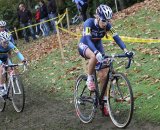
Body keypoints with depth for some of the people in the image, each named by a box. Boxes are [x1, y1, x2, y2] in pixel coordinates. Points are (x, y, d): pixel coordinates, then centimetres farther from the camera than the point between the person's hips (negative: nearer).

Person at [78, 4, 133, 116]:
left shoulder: (107, 25, -19)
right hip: (85, 46, -4)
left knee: (103, 75, -8)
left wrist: (125, 50, -44)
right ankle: (90, 79, -17)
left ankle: (104, 102, 6)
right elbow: (88, 40, -42)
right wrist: (97, 53, -59)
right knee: (94, 57, -41)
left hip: (98, 46, 4)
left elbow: (116, 37, -27)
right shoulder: (89, 23, -31)